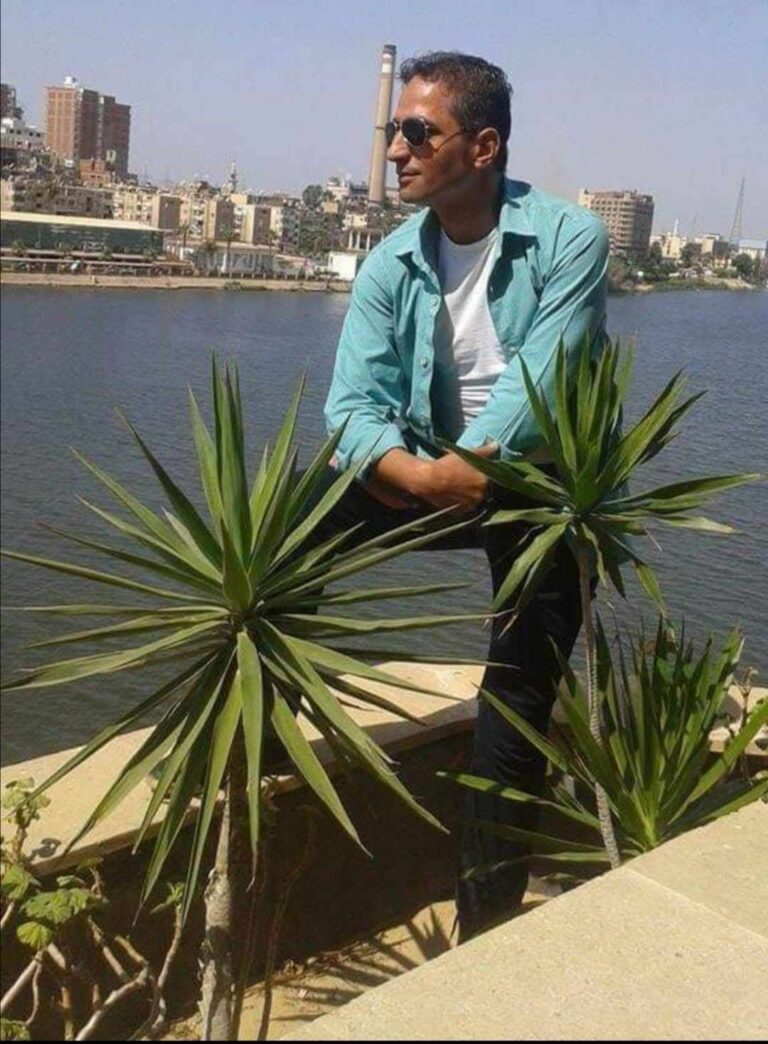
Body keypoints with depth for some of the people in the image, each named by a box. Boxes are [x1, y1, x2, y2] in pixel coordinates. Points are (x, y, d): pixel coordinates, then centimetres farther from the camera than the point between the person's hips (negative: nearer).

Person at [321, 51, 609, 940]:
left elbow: (538, 382, -21)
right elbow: (353, 403, -10)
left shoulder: (569, 239, -11)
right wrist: (417, 474, -30)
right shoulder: (392, 265, 0)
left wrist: (467, 469, -32)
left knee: (517, 695, -13)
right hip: (436, 475, 4)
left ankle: (488, 921, -2)